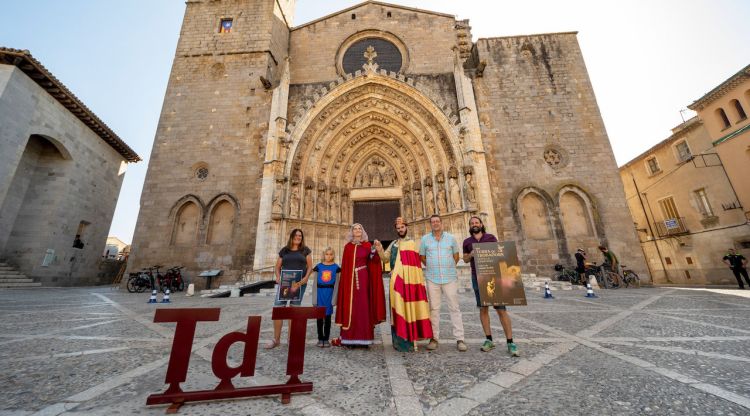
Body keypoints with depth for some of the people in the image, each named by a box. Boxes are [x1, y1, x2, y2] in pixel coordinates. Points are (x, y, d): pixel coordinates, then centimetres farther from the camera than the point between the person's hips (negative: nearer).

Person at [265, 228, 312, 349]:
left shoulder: (305, 250, 7)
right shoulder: (284, 250, 11)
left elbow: (310, 266, 4)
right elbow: (277, 267, 12)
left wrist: (305, 279, -12)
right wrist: (278, 277, -8)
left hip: (299, 283, -1)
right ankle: (276, 339, 8)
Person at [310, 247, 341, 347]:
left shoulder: (336, 267, 2)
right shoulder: (318, 266, 4)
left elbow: (338, 281, 1)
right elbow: (313, 278, 5)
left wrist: (335, 296, -5)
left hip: (330, 293, -1)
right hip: (320, 292, 1)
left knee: (327, 316, 7)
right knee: (319, 316, 6)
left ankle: (326, 339, 19)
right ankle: (320, 339, 20)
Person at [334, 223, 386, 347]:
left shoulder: (367, 245, 6)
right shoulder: (347, 247, 9)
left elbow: (374, 262, -3)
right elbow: (344, 266, 7)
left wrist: (373, 253, -21)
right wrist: (345, 281, 1)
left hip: (363, 278, -1)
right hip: (350, 279, 1)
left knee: (363, 305, 0)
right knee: (350, 306, 1)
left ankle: (363, 338, 7)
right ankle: (350, 338, 9)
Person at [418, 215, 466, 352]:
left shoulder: (451, 238, 4)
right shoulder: (425, 239, 4)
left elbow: (456, 255, 12)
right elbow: (422, 257, 11)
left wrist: (448, 268, 10)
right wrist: (433, 267, 9)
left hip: (450, 278, 0)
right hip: (432, 278, 0)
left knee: (454, 308, 3)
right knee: (434, 308, 6)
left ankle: (459, 339, 11)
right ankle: (434, 338, 16)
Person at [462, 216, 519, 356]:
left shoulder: (491, 237, 4)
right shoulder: (467, 242, 8)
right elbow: (465, 259, 12)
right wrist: (471, 254, -9)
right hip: (477, 278, 2)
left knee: (501, 309, -3)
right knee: (483, 309, 6)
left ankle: (510, 342, 5)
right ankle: (488, 340, 17)